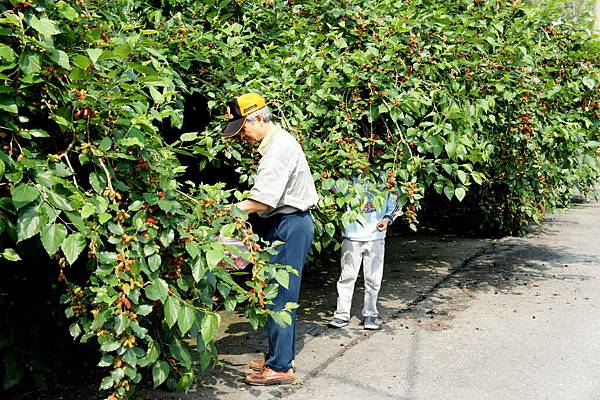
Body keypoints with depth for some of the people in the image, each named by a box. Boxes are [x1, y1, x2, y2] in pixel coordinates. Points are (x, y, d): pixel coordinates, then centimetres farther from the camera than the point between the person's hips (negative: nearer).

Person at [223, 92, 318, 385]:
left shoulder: (279, 148, -18)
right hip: (288, 224, 10)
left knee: (279, 297, -5)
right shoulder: (277, 143, 15)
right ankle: (282, 355, 25)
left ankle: (279, 367, 3)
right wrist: (238, 209, 5)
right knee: (281, 295, 15)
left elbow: (264, 200, -25)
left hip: (290, 226, -10)